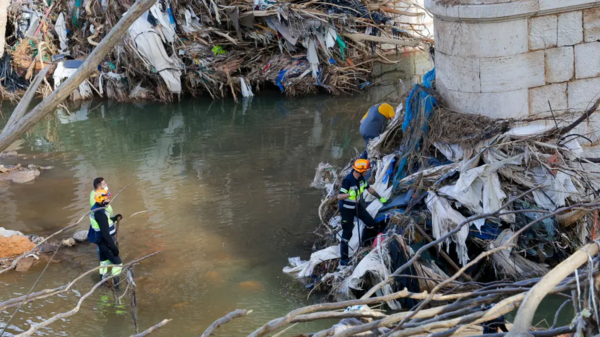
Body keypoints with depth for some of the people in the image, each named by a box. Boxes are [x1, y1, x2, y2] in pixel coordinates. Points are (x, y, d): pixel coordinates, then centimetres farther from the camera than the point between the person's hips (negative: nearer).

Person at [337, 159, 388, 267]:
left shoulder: (361, 178, -6)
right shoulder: (348, 180, -29)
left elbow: (369, 188, 11)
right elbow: (339, 196, -33)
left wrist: (380, 198, 15)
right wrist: (350, 194, -51)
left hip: (357, 206, 7)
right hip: (347, 209, -7)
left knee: (372, 224, 9)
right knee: (347, 233, -3)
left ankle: (363, 241, 35)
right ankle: (343, 259, 7)